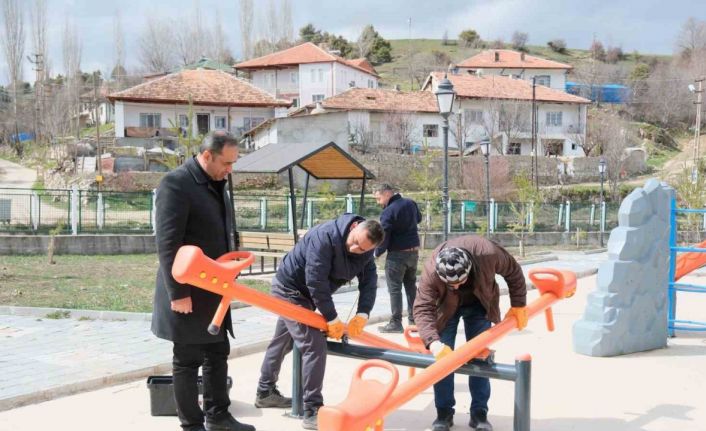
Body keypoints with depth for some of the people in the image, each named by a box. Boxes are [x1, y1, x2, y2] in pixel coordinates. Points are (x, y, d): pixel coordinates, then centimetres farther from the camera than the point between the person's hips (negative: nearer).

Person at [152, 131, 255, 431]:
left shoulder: (216, 185, 11)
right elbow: (167, 244, -21)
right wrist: (178, 292, -22)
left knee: (218, 354, 15)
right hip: (187, 292, -9)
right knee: (187, 361, 3)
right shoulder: (176, 183, -16)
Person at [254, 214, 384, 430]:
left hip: (305, 293, 9)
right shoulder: (325, 236, -34)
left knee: (282, 342, 22)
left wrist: (362, 314, -24)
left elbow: (369, 281, -10)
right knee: (314, 345, -17)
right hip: (290, 288, -9)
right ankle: (312, 412, -13)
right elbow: (316, 282, -33)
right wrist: (332, 318, -27)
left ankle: (265, 393, 40)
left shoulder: (365, 251, -10)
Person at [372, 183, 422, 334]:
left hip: (397, 254, -7)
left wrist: (377, 253, -3)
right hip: (414, 251, 7)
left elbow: (384, 237, -17)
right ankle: (414, 320, 24)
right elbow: (418, 218, 23)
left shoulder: (388, 212, -19)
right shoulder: (411, 203, 3)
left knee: (395, 288, 0)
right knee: (411, 286, 18)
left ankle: (396, 323, -1)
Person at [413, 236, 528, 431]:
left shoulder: (488, 253, -38)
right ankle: (444, 413, 6)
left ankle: (479, 413, 7)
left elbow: (514, 272, -17)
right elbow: (422, 308, -41)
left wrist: (518, 305, -10)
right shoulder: (430, 271, -40)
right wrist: (433, 341, -56)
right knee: (442, 356, -7)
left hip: (478, 304, 1)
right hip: (445, 306, -1)